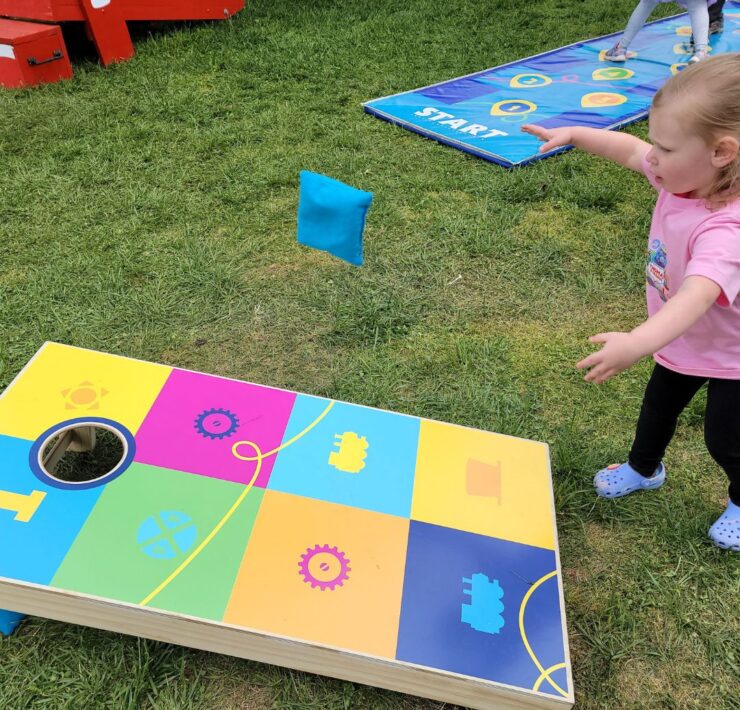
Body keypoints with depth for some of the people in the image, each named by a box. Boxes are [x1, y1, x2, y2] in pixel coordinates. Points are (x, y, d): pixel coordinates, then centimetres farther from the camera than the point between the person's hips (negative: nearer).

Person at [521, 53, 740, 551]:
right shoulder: (684, 175, -18)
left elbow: (697, 295, -58)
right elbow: (630, 150, 0)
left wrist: (639, 342, -73)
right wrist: (575, 135, -7)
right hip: (680, 342, 7)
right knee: (659, 406, 25)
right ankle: (644, 468, 52)